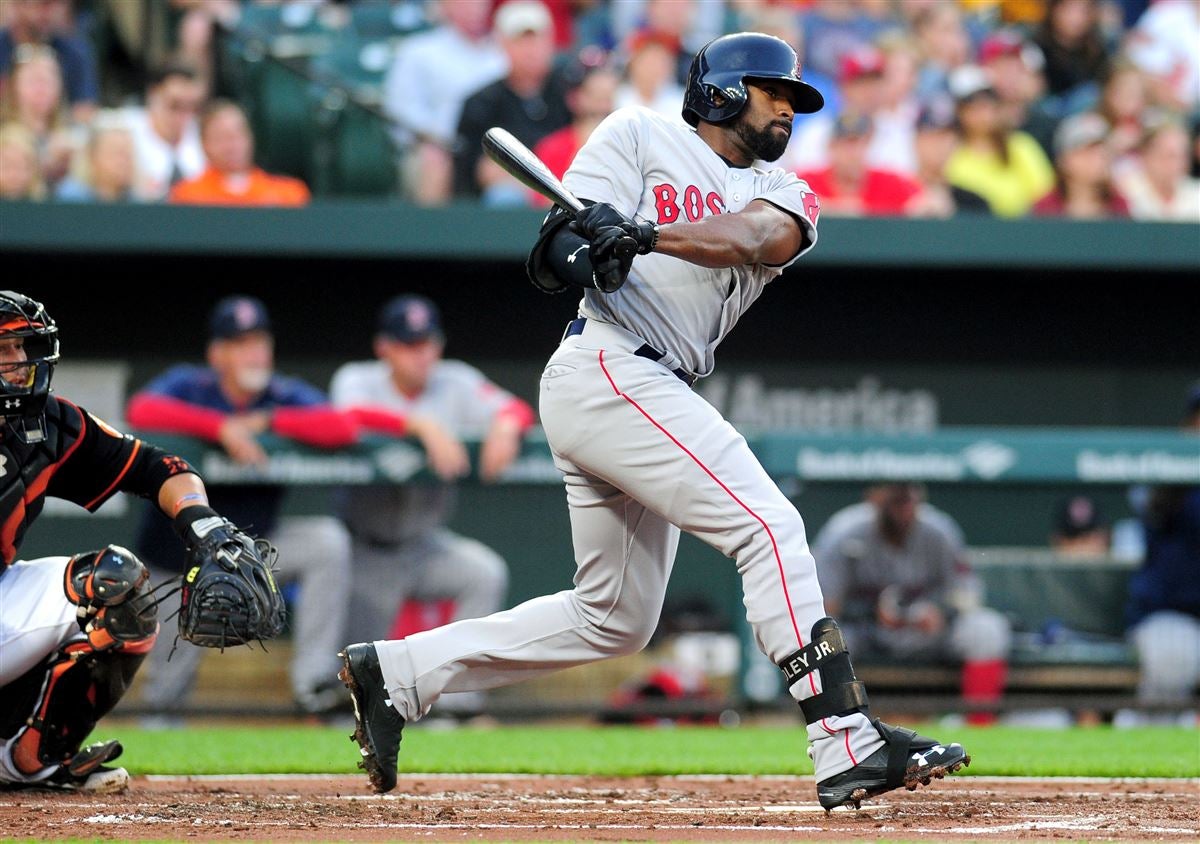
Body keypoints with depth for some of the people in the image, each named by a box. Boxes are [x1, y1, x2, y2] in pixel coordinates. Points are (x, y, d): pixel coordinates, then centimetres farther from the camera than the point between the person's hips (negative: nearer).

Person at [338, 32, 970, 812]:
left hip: (651, 396, 8)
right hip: (610, 371, -8)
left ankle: (397, 672, 21)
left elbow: (760, 235, -8)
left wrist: (648, 234, -27)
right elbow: (554, 256, -3)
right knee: (769, 526, -19)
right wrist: (577, 243, -27)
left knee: (617, 619, 14)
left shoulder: (782, 196, 18)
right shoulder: (641, 136, 5)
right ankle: (848, 747, -25)